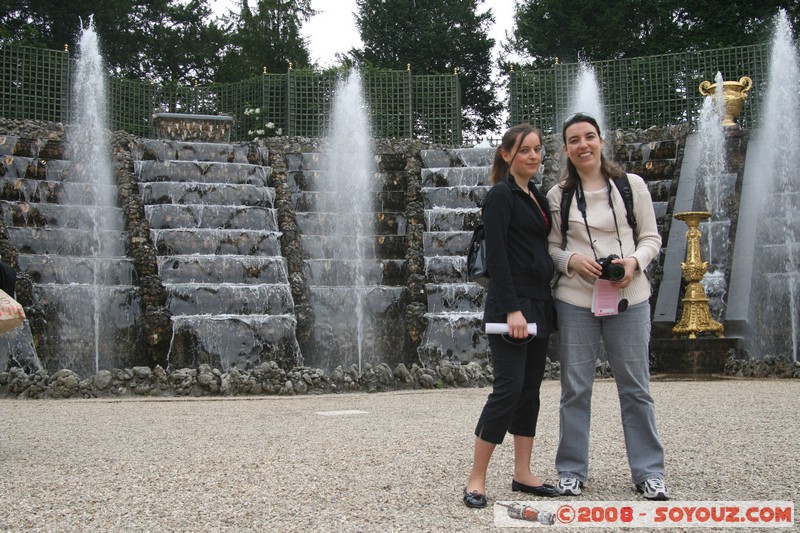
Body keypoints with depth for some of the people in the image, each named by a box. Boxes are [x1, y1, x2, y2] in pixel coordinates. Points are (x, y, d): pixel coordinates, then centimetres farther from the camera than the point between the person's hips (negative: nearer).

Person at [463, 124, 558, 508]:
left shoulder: (538, 198, 16)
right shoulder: (501, 196, -8)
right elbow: (496, 256, -15)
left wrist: (544, 305, 14)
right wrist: (512, 309, -21)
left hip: (539, 305, 8)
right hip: (510, 305, -8)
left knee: (530, 390, 9)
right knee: (508, 388, -10)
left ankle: (522, 474, 16)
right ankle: (476, 479, -3)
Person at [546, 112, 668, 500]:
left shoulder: (632, 185, 3)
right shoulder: (558, 195, 4)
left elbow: (652, 237, 6)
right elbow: (550, 247, 9)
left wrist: (634, 261, -13)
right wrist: (572, 259, -12)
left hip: (629, 298, 0)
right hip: (575, 300, 1)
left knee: (635, 386, 6)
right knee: (576, 388, 6)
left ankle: (648, 471, 17)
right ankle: (572, 471, 18)